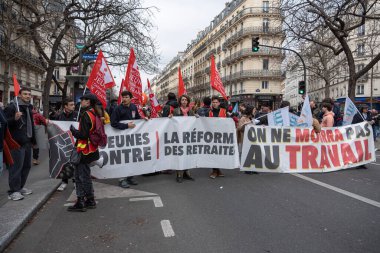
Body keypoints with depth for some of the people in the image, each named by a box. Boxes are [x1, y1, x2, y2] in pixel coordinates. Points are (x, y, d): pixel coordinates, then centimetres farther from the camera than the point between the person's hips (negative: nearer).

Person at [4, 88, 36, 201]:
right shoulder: (11, 107, -9)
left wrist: (33, 139, 23)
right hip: (17, 142, -8)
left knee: (27, 165, 13)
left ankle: (20, 187, 26)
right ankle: (13, 191, 2)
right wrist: (15, 118, -33)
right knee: (16, 166, -7)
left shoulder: (29, 107, 17)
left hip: (27, 141, 9)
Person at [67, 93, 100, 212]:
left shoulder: (86, 115, -18)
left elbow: (83, 135, -23)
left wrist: (73, 130, -8)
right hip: (91, 148, 10)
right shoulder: (94, 113, 10)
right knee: (85, 175, 19)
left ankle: (80, 203, 5)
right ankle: (90, 200, 28)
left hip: (84, 150, -10)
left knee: (80, 175, -2)